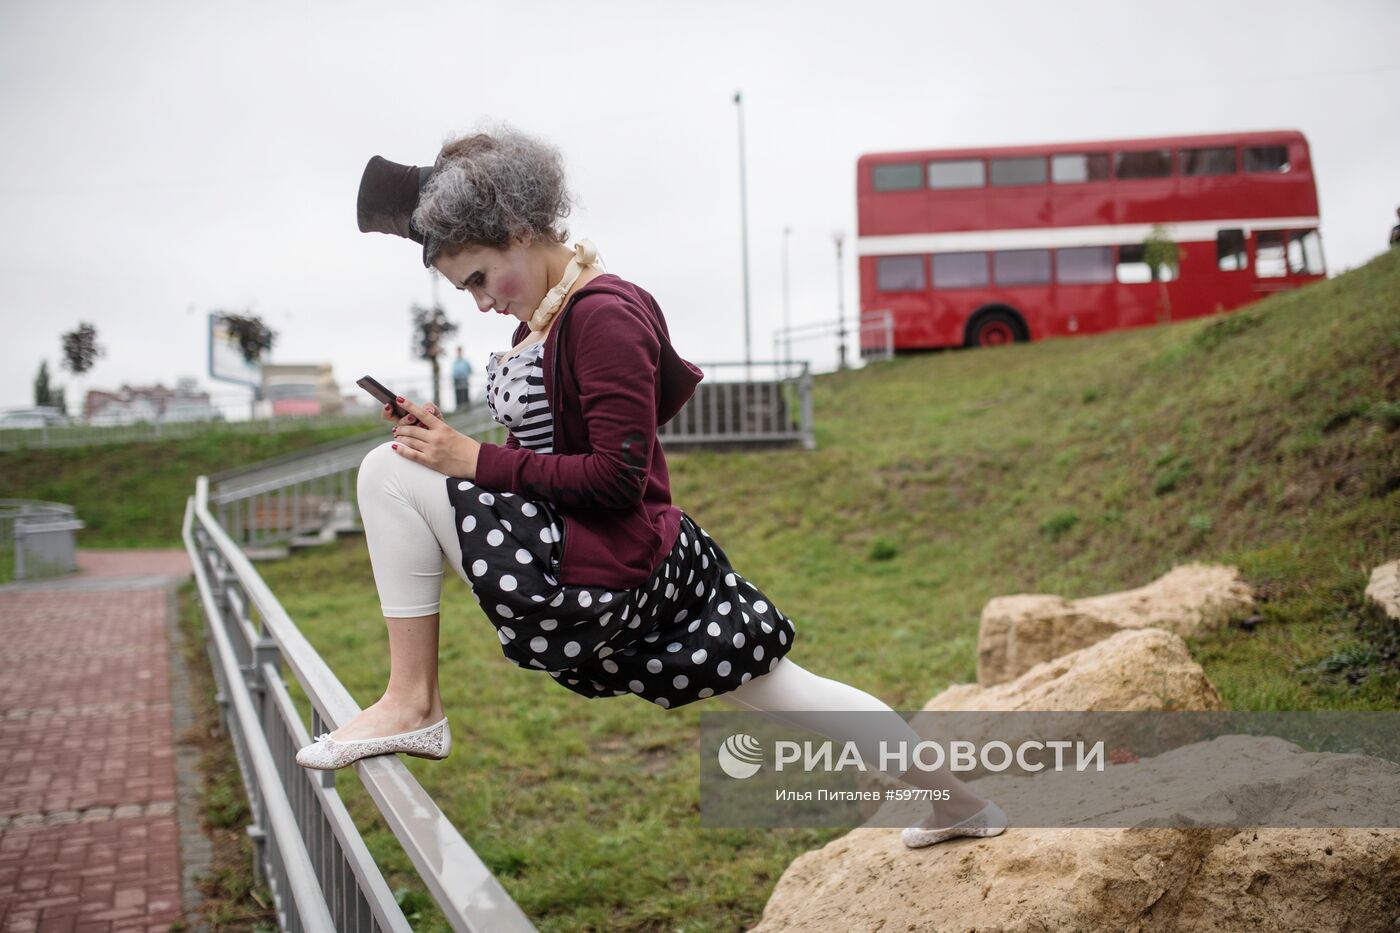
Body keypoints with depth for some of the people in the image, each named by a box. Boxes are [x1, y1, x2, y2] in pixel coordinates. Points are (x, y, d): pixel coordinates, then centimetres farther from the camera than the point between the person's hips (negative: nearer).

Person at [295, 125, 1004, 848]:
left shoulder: (604, 313, -18)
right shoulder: (540, 320, 11)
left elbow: (616, 477, -22)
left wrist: (477, 462, -18)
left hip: (603, 576, -10)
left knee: (389, 469, -8)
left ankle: (412, 704, -5)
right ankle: (959, 802, 30)